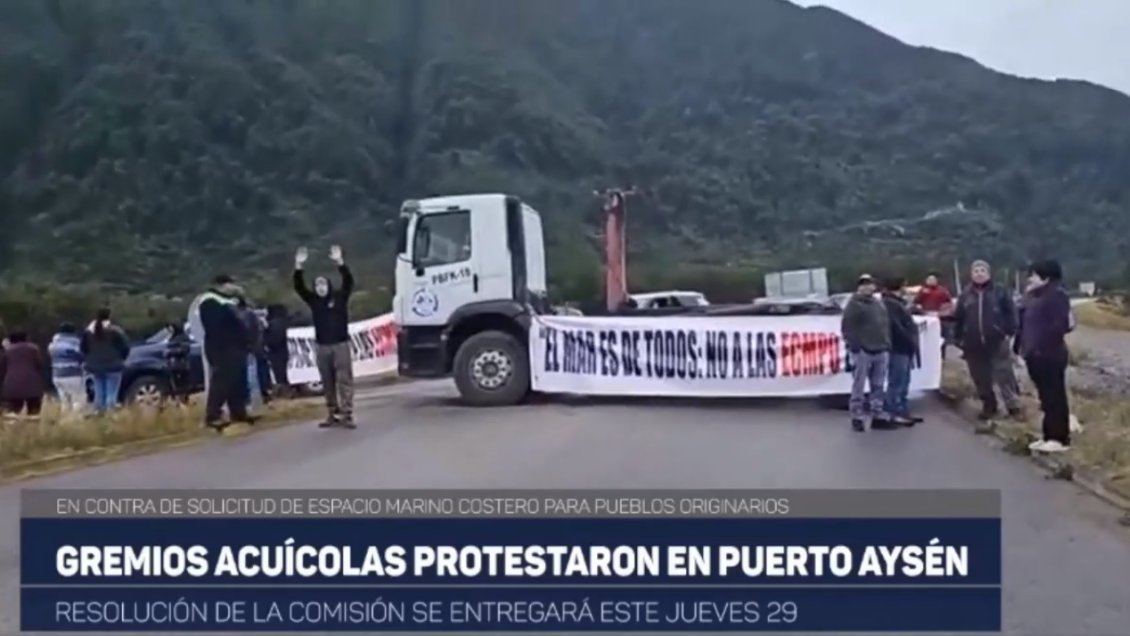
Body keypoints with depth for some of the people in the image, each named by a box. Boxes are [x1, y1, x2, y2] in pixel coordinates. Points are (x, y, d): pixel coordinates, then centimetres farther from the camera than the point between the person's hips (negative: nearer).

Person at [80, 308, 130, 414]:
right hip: (113, 367, -5)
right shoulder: (115, 331, -13)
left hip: (95, 367, 5)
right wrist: (120, 360, 9)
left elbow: (83, 347, 13)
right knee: (112, 395, -5)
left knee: (99, 394, 11)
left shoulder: (88, 331, 5)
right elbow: (125, 347, -9)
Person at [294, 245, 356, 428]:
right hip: (322, 347, 3)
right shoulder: (313, 301, 9)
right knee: (328, 383, 7)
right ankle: (333, 415, 14)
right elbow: (299, 287, 0)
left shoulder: (340, 297, 2)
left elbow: (348, 281, -11)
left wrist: (339, 262, -24)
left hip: (340, 345, -3)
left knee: (344, 380, -6)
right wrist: (299, 266, -13)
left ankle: (346, 415, -7)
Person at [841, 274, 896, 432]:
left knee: (878, 386, 11)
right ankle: (856, 417, 4)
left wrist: (887, 344, 14)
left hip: (880, 351, 7)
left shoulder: (879, 303, 18)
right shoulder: (854, 304, -5)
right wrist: (853, 345, -16)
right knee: (859, 386, -3)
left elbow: (886, 324, 22)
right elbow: (847, 327, -11)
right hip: (862, 351, -7)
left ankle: (878, 416, 17)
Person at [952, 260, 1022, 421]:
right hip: (974, 345, 3)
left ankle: (1014, 406, 7)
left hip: (998, 342, -3)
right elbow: (958, 318, 11)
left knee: (1005, 375, -1)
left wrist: (1009, 331, -9)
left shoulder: (1000, 292, 1)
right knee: (981, 378, 10)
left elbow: (1010, 312, -1)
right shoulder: (965, 295, 8)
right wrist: (958, 337, 7)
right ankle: (988, 406, 23)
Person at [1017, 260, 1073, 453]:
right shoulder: (1033, 297, 16)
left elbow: (1060, 325, -19)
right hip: (1036, 355, 9)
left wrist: (1042, 346, -18)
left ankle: (1060, 439, 3)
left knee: (1055, 397, -3)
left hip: (1050, 355, -9)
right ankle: (1049, 436, 20)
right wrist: (1025, 346, 7)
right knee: (1046, 397, 13)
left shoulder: (1057, 295, -11)